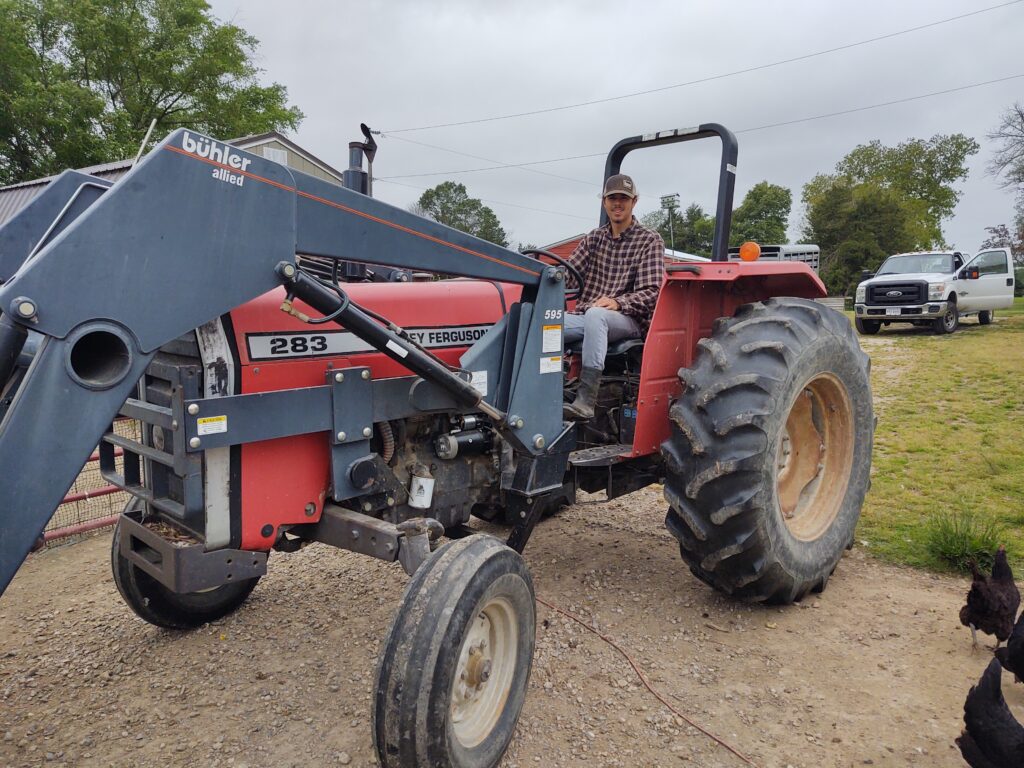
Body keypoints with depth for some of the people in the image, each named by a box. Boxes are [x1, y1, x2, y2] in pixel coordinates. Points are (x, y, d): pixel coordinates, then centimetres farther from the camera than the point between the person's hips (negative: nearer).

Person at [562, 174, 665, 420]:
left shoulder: (650, 241, 5)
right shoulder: (594, 239, 19)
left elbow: (651, 293, -6)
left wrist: (617, 302, -24)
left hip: (628, 321, -4)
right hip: (586, 316, 4)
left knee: (595, 314, -40)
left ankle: (585, 402, -44)